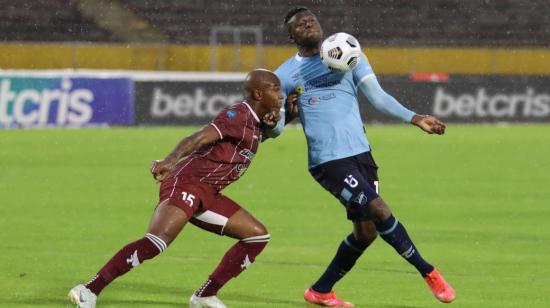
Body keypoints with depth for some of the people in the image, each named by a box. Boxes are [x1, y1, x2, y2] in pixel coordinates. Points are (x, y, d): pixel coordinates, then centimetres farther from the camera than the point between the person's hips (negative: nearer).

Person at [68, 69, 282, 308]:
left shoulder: (255, 123, 15)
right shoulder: (238, 115, -12)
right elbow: (199, 138, -24)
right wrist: (170, 161, -41)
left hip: (207, 195, 10)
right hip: (186, 183, -10)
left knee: (257, 235, 8)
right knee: (156, 241, -27)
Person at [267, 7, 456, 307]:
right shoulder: (284, 75, 4)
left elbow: (377, 96, 6)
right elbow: (273, 129, 6)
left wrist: (413, 118, -6)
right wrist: (286, 114, -17)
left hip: (361, 154, 5)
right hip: (328, 160, -5)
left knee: (366, 231, 6)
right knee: (379, 210, -19)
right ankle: (428, 272, -5)